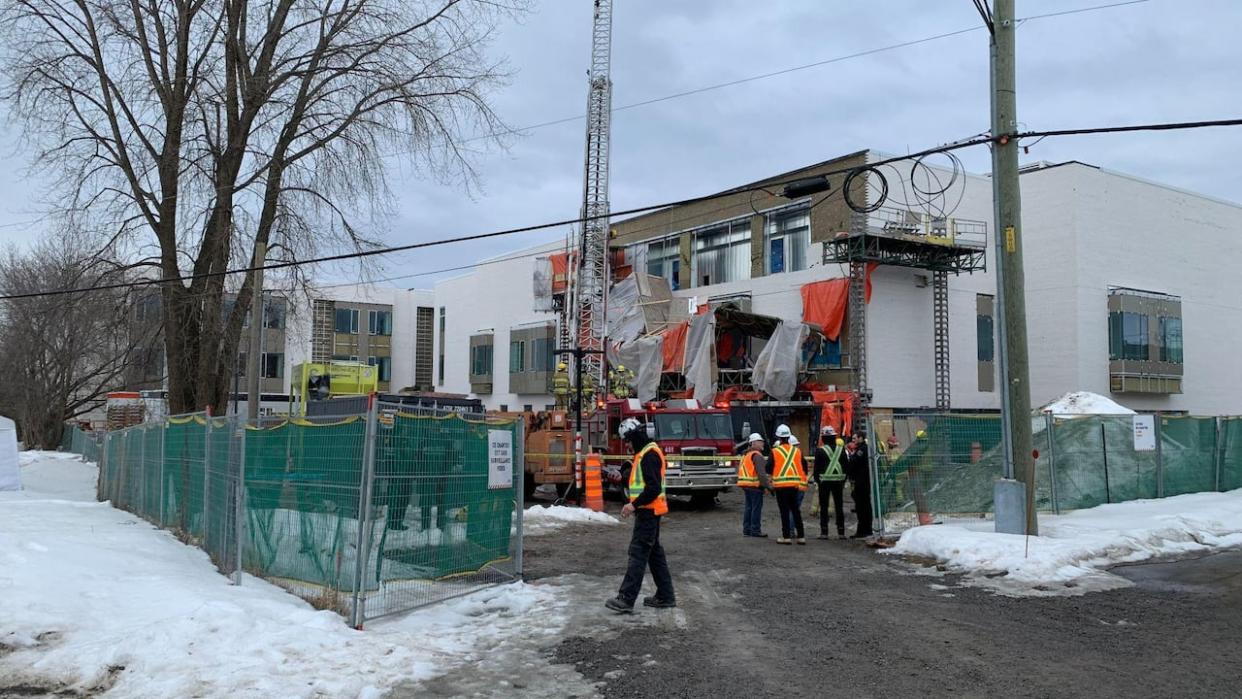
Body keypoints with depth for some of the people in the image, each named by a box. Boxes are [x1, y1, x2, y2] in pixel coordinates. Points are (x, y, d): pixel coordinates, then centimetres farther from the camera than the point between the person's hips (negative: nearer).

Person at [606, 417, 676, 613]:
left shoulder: (649, 454, -17)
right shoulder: (644, 452, 16)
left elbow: (654, 488, -24)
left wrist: (635, 505, -21)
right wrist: (635, 504, 16)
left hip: (648, 511, -11)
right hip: (648, 511, 11)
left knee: (638, 553, -11)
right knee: (654, 552, 13)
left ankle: (626, 599, -13)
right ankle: (665, 596, 19)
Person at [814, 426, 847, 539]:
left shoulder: (820, 451, -7)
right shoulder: (841, 449, 4)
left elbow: (817, 467, -5)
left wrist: (817, 479, 6)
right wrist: (844, 480, 14)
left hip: (825, 481, -3)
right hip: (838, 480, 3)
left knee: (824, 507, 2)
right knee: (839, 506, 8)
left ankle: (824, 532, -1)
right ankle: (841, 532, 7)